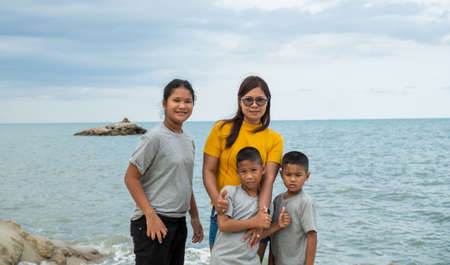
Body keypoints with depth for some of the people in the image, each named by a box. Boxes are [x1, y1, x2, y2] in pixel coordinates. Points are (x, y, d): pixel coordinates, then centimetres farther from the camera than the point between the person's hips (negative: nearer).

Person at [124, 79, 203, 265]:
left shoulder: (189, 141, 12)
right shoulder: (155, 137, -12)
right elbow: (131, 178, -13)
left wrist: (195, 217, 20)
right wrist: (151, 216, -19)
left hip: (178, 222, 8)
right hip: (154, 222, -8)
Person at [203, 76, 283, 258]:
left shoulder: (274, 139, 3)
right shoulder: (222, 129, -1)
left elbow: (269, 179, -10)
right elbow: (208, 170, -3)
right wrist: (216, 198, -22)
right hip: (224, 211, -1)